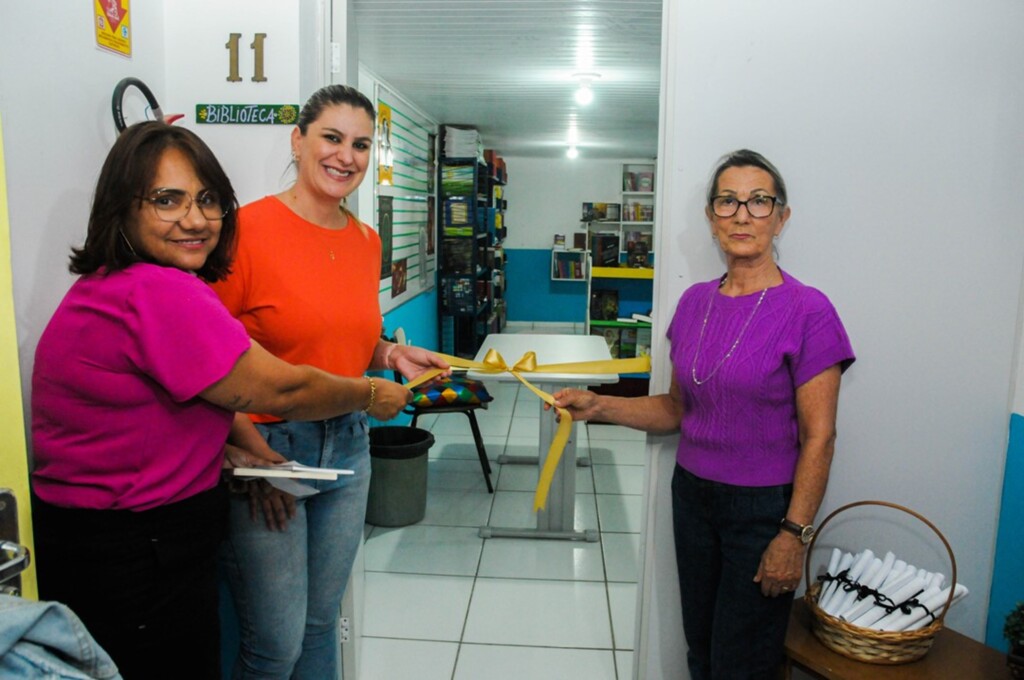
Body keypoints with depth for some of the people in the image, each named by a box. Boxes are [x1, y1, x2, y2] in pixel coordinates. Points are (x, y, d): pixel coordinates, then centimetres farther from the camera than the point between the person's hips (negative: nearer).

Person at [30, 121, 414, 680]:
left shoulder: (107, 286, 7)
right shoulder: (161, 293, -25)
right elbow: (281, 390, -19)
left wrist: (220, 450, 2)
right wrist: (372, 396, -2)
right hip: (133, 564, -10)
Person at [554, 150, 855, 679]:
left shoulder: (806, 311, -14)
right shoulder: (695, 302, 3)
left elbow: (818, 437, -13)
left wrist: (794, 534, -16)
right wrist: (599, 406, -3)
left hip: (762, 507, -5)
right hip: (692, 494, 5)